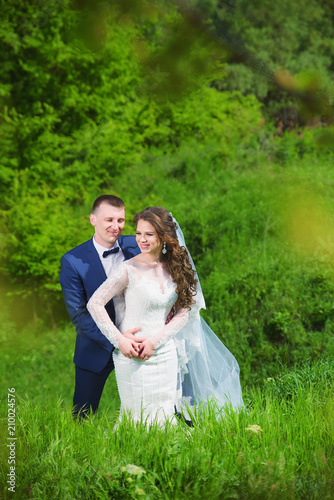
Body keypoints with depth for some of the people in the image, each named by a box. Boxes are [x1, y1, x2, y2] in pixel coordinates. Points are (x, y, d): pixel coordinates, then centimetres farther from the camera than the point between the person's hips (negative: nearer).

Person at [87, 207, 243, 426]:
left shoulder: (175, 267, 2)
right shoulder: (130, 269, -10)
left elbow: (184, 312, 1)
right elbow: (95, 304, -11)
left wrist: (156, 340, -11)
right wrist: (120, 340, -16)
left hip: (164, 352, 4)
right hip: (133, 355, -4)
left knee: (164, 417, 10)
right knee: (139, 419, 2)